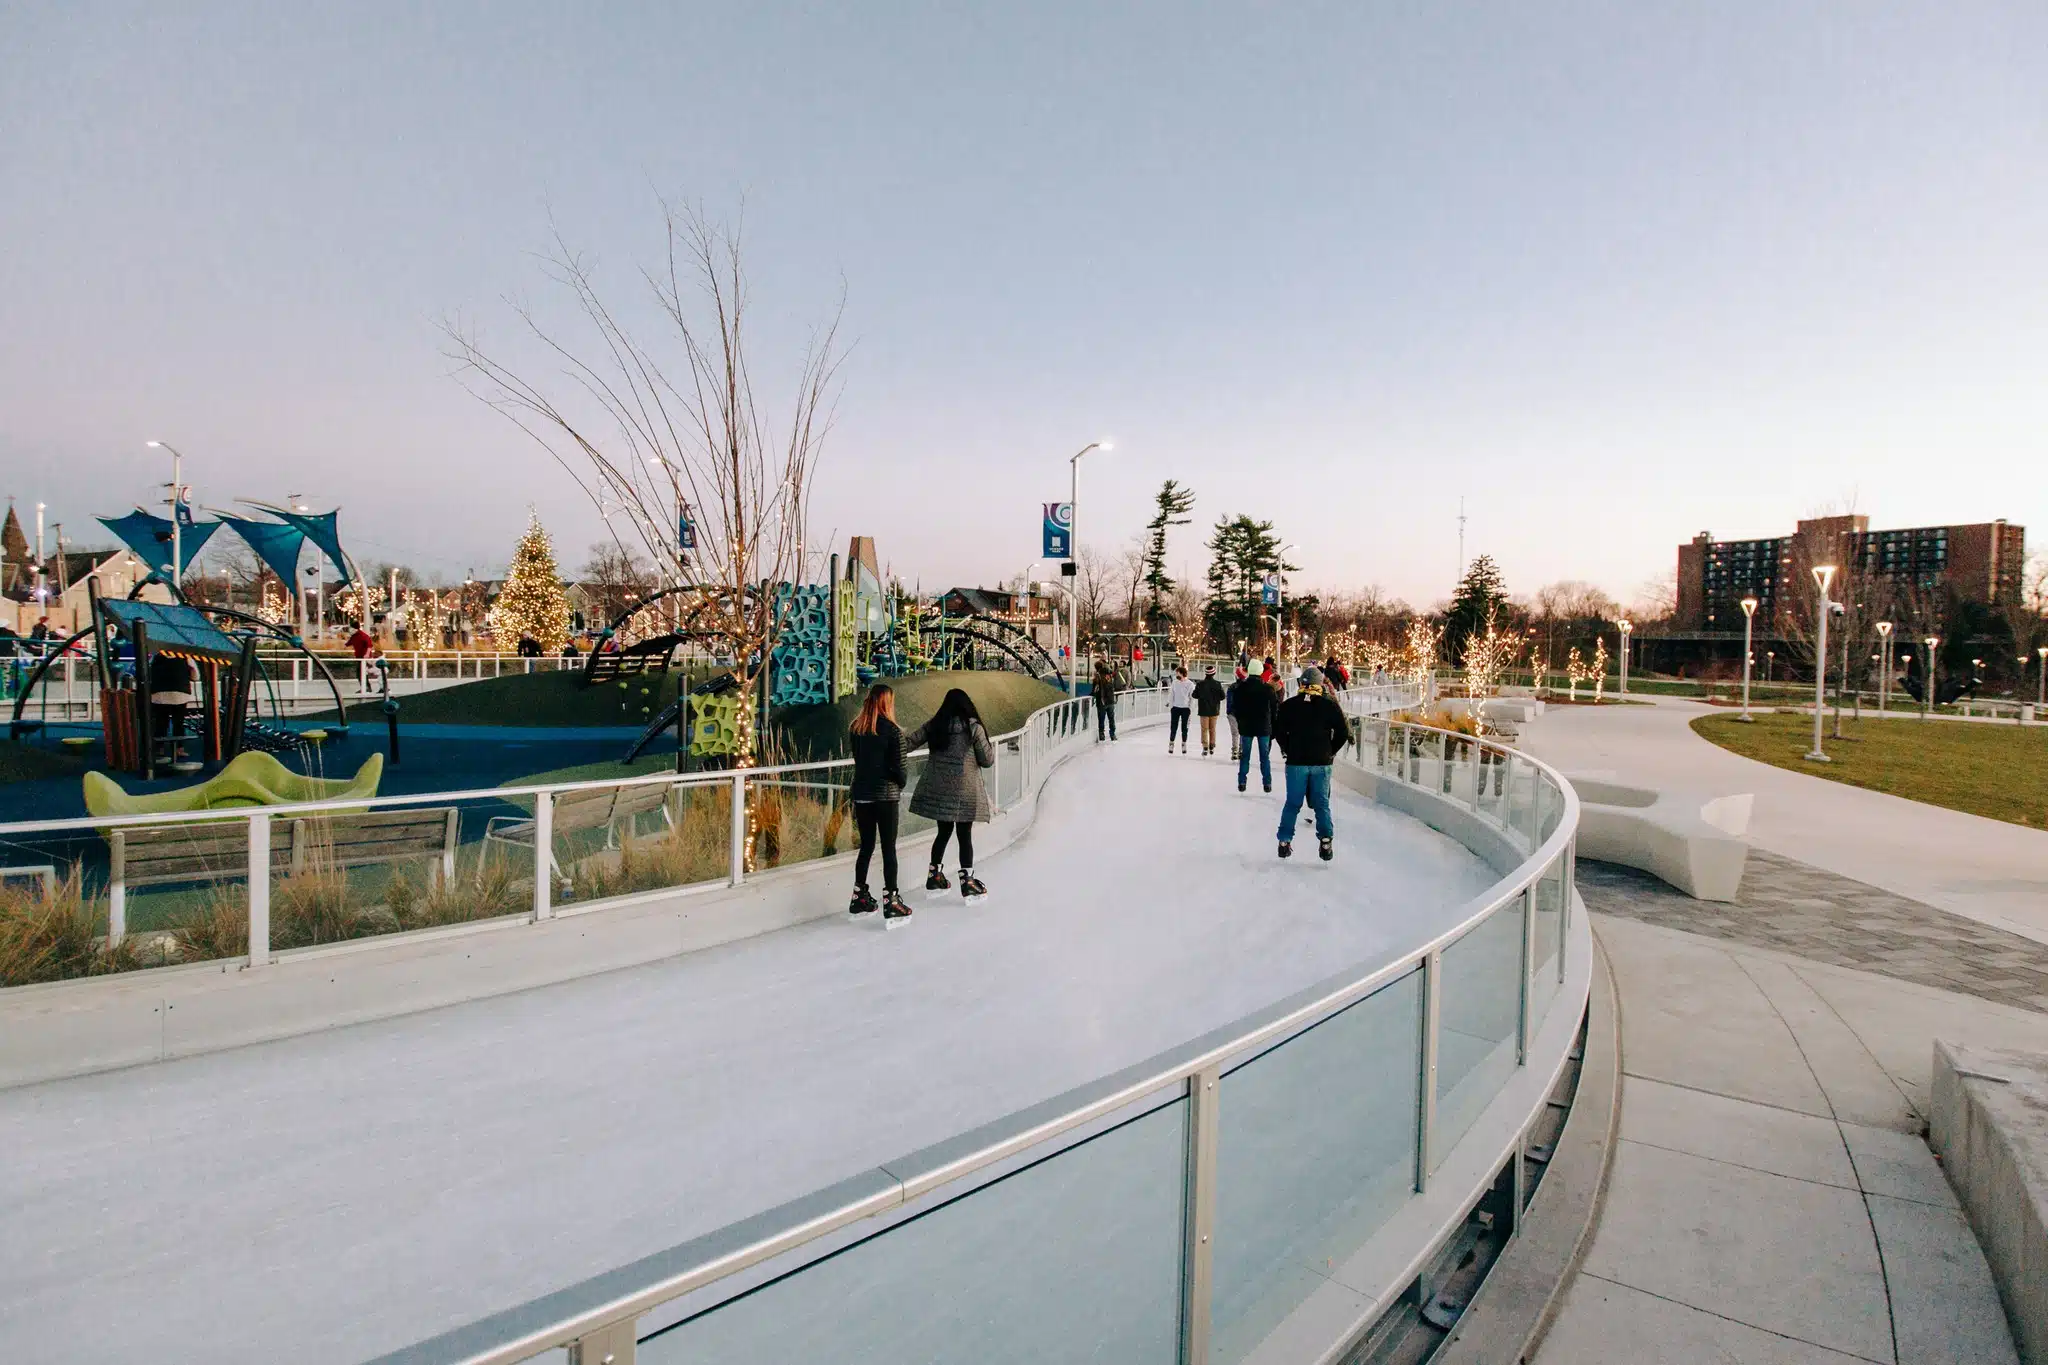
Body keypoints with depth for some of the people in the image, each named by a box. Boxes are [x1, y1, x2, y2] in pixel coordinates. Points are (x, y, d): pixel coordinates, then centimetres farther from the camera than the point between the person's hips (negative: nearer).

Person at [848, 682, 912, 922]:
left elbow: (858, 759, 9)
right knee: (888, 848, 3)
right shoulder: (892, 730, -12)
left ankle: (859, 898, 21)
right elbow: (897, 767, -11)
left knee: (866, 846, 16)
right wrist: (903, 780, 8)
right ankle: (890, 902, 5)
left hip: (861, 793, 5)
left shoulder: (856, 728, 3)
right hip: (885, 795, -5)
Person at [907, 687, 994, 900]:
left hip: (937, 788, 4)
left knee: (944, 831, 18)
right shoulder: (974, 727, -7)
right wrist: (990, 746, 16)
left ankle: (935, 876, 26)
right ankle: (967, 880, 7)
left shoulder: (933, 725, 1)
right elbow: (987, 760, -2)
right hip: (964, 790, -4)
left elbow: (907, 744, 2)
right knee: (965, 836, 4)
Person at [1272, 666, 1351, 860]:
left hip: (1296, 762, 0)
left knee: (1292, 803, 9)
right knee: (1322, 804, 9)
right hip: (1322, 763, 0)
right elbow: (1343, 732, -2)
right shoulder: (1330, 705, -3)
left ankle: (1284, 842, 10)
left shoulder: (1288, 705, -3)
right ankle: (1325, 842, 1)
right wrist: (1331, 751, 10)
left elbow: (1279, 731, 0)